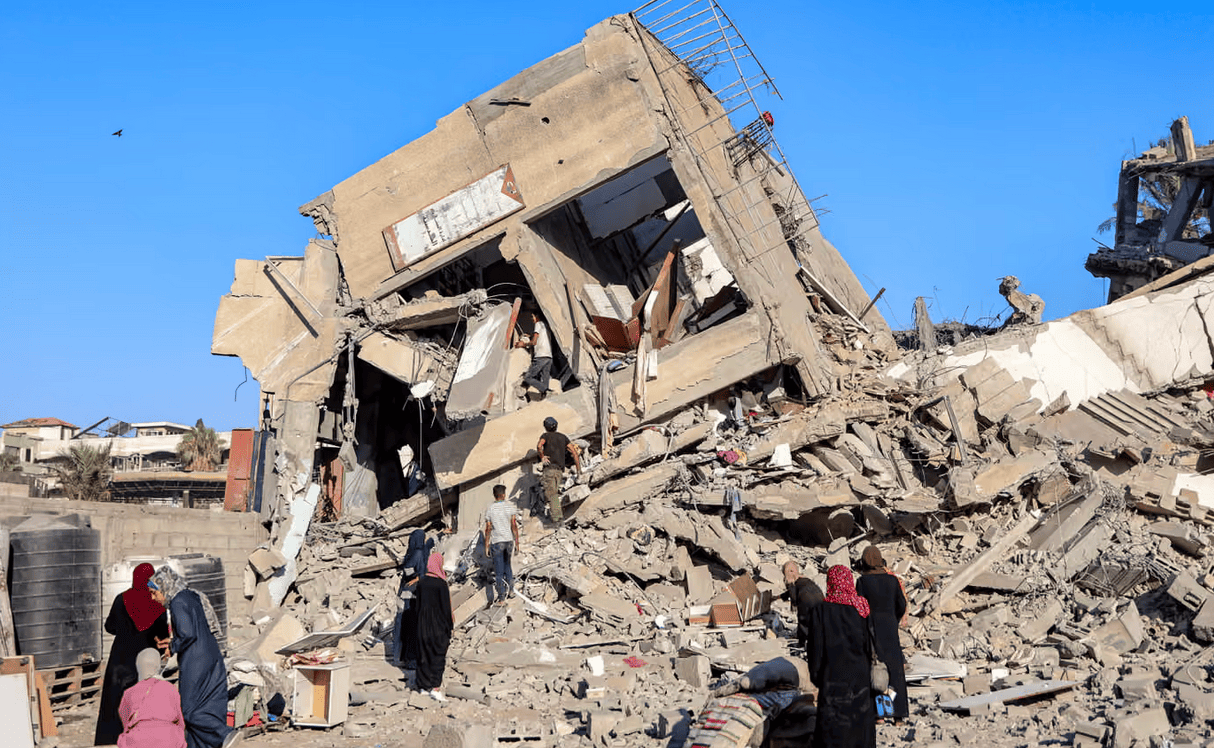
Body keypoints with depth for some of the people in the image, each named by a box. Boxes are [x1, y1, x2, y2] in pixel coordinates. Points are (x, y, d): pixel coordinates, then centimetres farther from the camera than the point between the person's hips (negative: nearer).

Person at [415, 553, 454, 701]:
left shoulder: (421, 583, 0)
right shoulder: (441, 584, -18)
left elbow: (418, 605, 7)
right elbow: (446, 606, -14)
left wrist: (420, 623, 16)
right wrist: (449, 627, -5)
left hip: (423, 624, 6)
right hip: (438, 625, -6)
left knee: (424, 655, 15)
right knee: (438, 655, 0)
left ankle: (423, 685, 23)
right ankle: (435, 688, -6)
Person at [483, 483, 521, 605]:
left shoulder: (490, 509, -7)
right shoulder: (511, 506, -4)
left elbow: (488, 529, -6)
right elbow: (514, 526, -5)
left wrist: (486, 546, 1)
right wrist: (516, 542, 3)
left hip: (496, 542, -2)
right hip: (509, 540, 2)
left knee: (499, 571, 2)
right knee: (507, 564, 27)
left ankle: (501, 598, 3)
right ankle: (510, 589, 31)